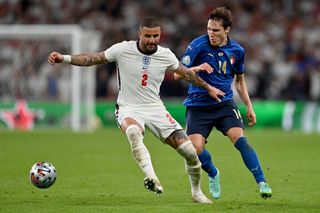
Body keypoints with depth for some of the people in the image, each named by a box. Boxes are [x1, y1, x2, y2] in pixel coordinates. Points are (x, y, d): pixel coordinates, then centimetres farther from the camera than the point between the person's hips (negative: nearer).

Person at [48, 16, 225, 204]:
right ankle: (151, 176, -52)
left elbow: (186, 72, 16)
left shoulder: (166, 55, -3)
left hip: (155, 109, 3)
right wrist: (64, 58, -12)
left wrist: (208, 88, 26)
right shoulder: (123, 49, -10)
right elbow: (92, 59, -2)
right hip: (129, 109, -3)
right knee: (133, 132, -42)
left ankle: (197, 193, 19)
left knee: (189, 151, -5)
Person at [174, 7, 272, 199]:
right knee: (196, 148, -16)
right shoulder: (199, 45, -10)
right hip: (198, 105, -2)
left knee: (240, 139, -20)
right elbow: (178, 74, -10)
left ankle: (262, 183, -13)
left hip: (224, 103, 2)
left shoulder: (237, 50, 2)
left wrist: (249, 106, 14)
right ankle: (213, 174, 17)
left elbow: (240, 80, 19)